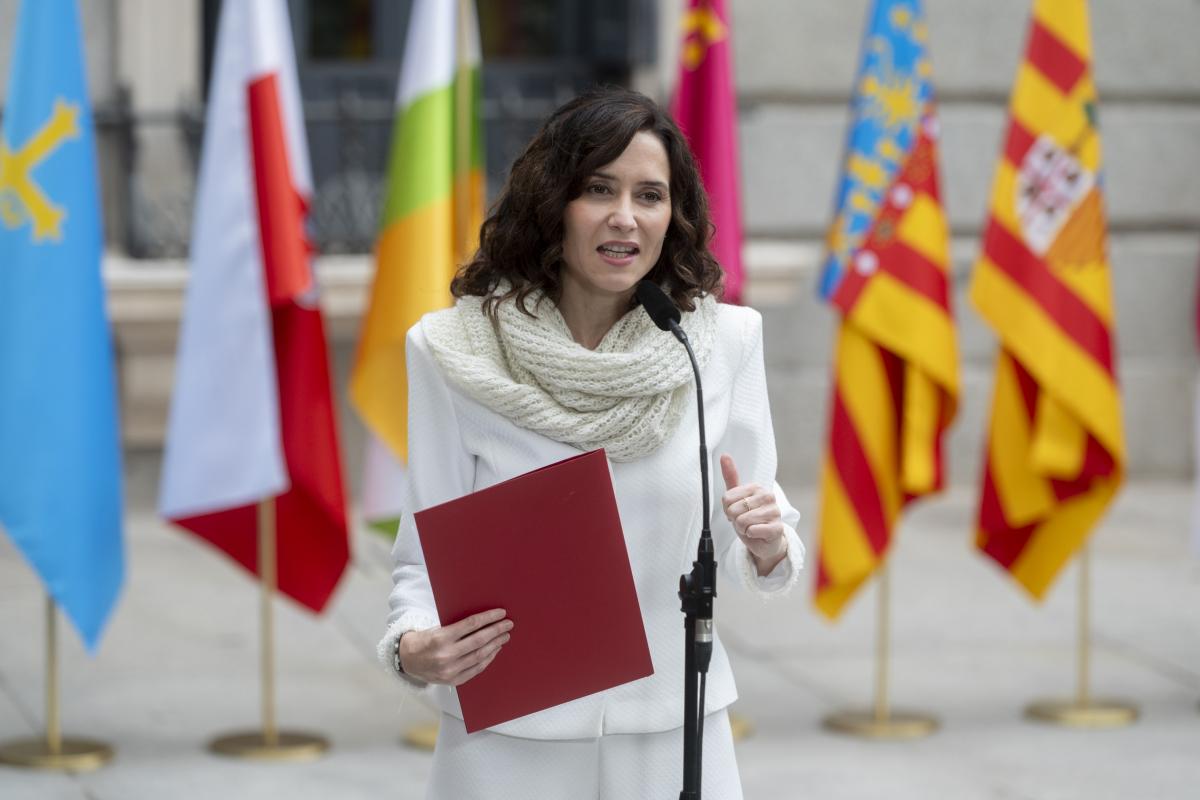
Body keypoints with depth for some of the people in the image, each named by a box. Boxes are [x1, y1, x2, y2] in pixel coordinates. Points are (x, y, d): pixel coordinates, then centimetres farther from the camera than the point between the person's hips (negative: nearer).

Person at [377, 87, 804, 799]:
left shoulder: (723, 339, -3)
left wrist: (767, 547, -19)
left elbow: (741, 555, 3)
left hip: (673, 735, 2)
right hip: (510, 741, -2)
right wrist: (411, 648, -22)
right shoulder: (455, 351, -8)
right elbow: (427, 550, -3)